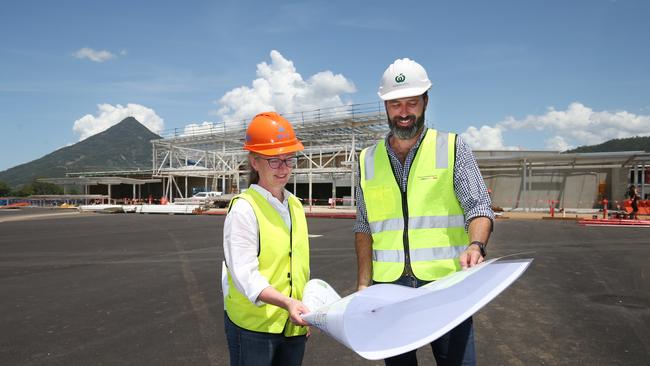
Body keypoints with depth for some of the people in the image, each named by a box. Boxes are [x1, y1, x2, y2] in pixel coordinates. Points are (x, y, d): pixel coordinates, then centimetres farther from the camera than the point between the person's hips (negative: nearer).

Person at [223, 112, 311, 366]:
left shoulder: (295, 205, 9)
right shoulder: (244, 208, -13)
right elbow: (245, 275, -20)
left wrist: (305, 312, 16)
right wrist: (286, 302, -31)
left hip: (293, 326, 7)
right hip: (253, 326, -6)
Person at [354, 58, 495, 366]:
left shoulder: (453, 148, 2)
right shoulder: (368, 160, 9)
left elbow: (478, 207, -3)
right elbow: (364, 227, 12)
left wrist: (476, 246, -24)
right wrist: (363, 284, 5)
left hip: (445, 284, -2)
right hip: (389, 286, 3)